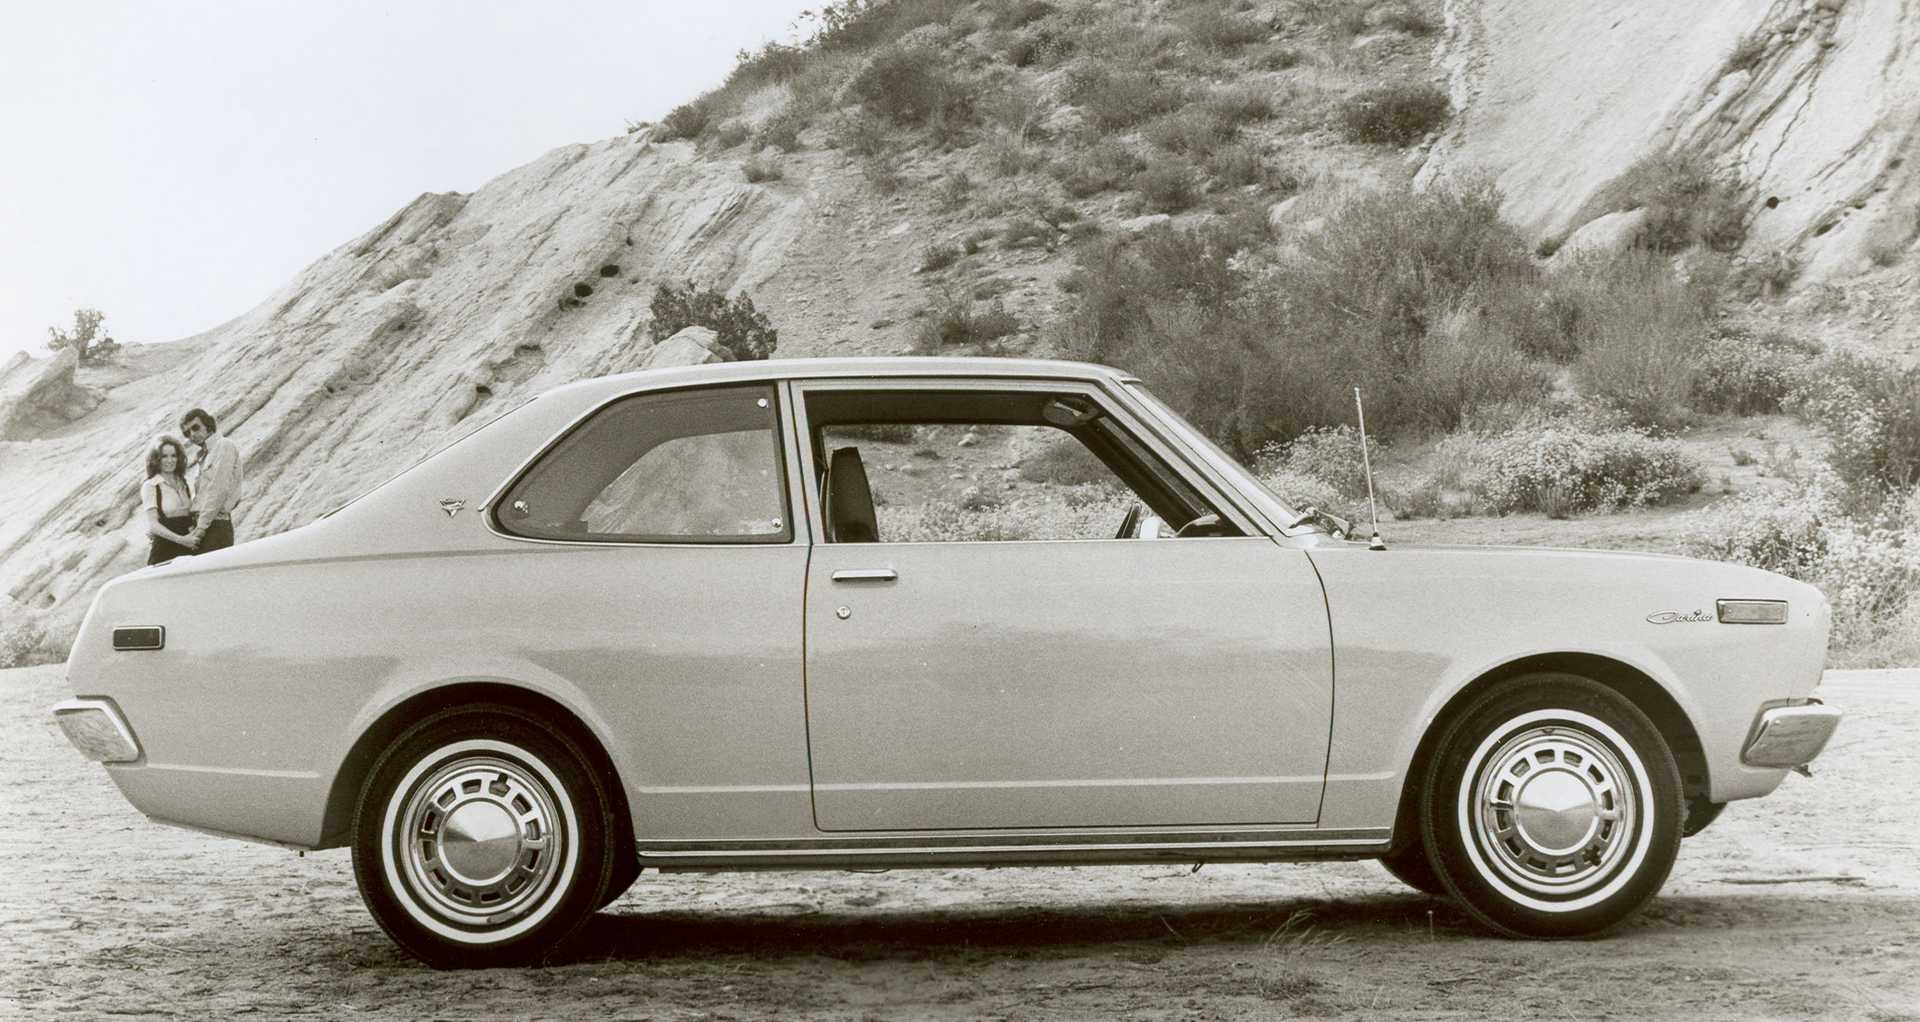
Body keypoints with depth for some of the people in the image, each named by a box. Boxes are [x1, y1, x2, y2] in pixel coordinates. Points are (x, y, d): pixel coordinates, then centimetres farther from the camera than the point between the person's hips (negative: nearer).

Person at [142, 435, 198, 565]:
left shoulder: (183, 484, 15)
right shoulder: (150, 486, -2)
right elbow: (153, 525, -9)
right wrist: (180, 539, -20)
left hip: (186, 549, 5)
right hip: (163, 550, -5)